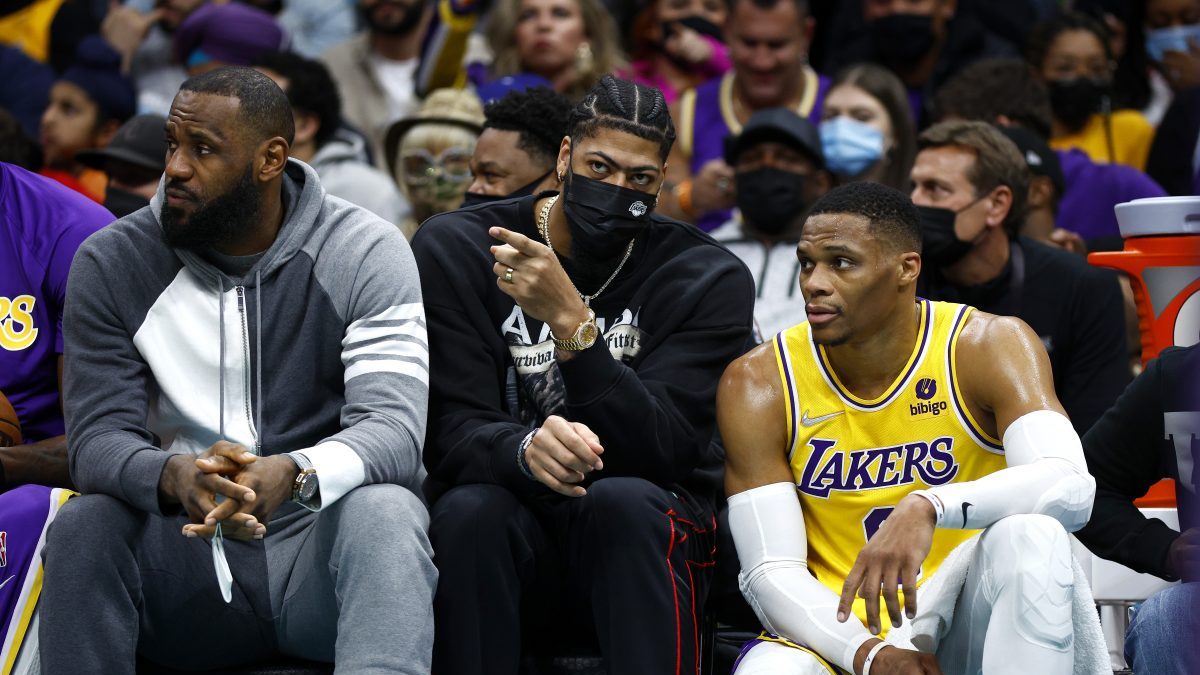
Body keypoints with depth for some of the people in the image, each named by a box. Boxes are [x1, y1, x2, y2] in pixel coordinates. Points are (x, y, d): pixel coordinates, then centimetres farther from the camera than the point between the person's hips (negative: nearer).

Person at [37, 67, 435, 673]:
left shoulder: (366, 254, -5)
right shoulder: (111, 262, 1)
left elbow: (393, 430, -16)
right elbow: (98, 437, -7)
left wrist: (292, 475, -38)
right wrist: (174, 478, -32)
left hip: (320, 540, -2)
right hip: (183, 550, 2)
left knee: (383, 512, -34)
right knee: (83, 526, -28)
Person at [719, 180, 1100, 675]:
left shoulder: (989, 347, -8)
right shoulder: (758, 384, -4)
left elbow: (1071, 487, -24)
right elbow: (770, 572, -8)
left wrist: (929, 508, -41)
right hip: (839, 629, -1)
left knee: (1030, 534, -32)